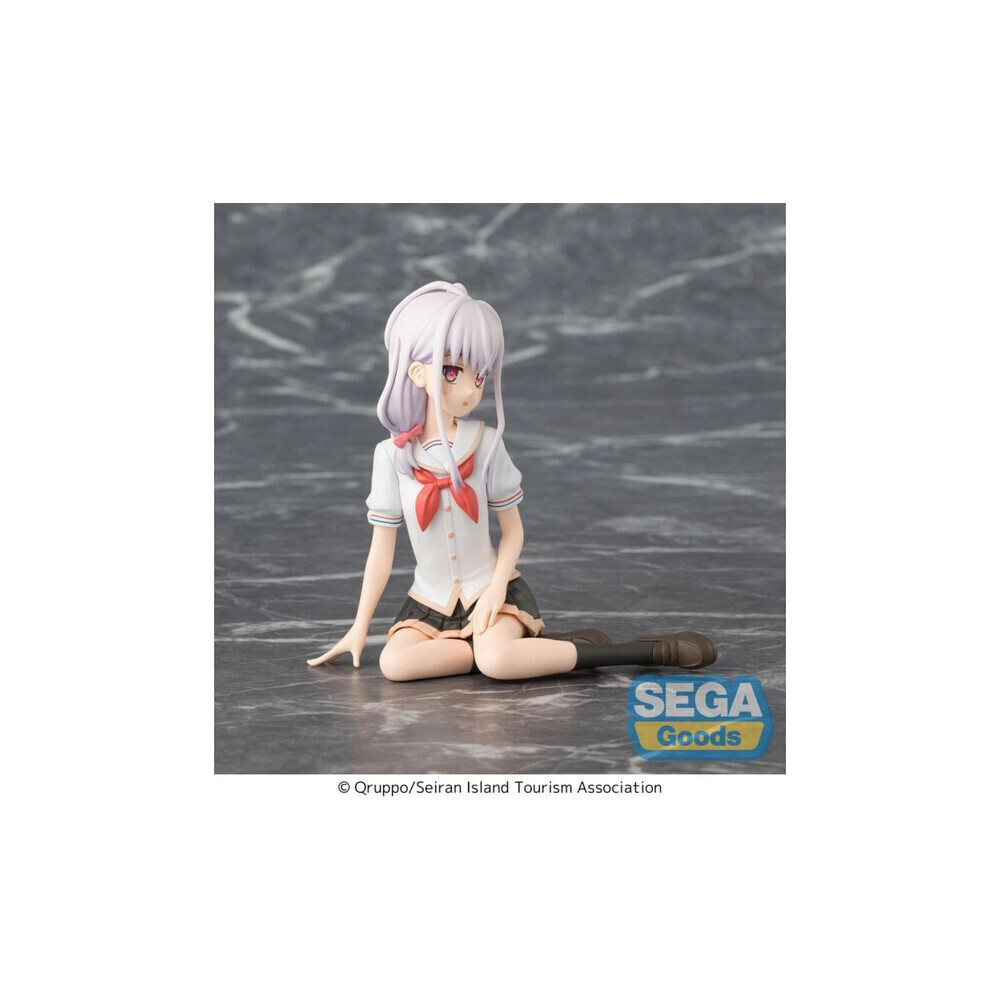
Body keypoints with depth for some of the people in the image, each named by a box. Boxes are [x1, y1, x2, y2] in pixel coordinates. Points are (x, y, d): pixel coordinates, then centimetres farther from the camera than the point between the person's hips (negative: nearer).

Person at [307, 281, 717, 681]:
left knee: (496, 661, -34)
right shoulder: (392, 455, -5)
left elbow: (513, 528, 1)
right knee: (395, 663, -28)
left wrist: (497, 586, -16)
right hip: (430, 600, 2)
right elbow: (382, 547, 0)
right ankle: (535, 647, -18)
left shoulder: (486, 444, -6)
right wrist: (360, 626, 2)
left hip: (488, 591, -2)